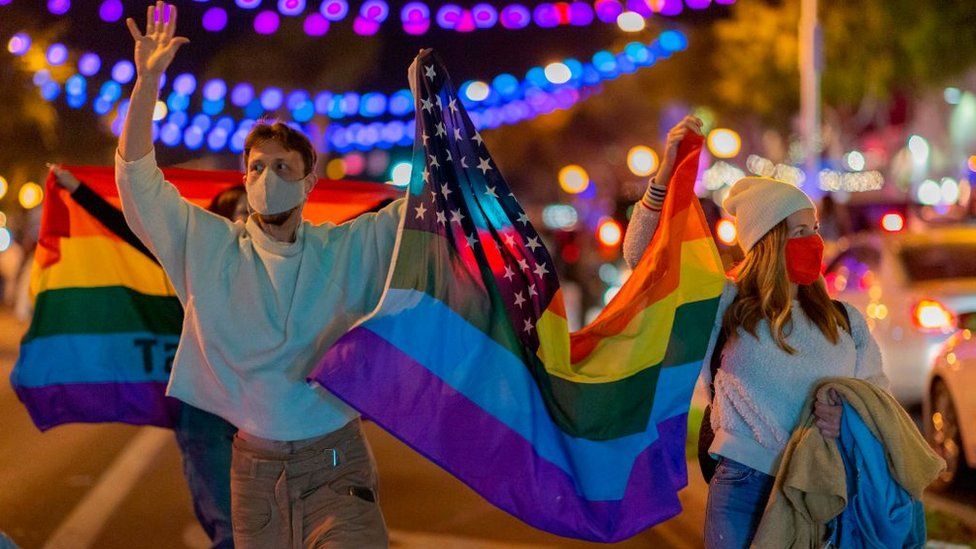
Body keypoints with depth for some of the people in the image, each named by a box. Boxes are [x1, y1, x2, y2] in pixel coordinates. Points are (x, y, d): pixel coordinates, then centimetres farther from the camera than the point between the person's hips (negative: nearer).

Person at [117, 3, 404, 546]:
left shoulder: (350, 249, 2)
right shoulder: (207, 246, 4)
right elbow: (137, 176, 0)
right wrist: (147, 82, -11)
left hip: (337, 465, -1)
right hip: (255, 466, 2)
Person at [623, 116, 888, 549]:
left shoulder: (846, 322, 11)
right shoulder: (724, 306, 4)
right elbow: (641, 255, 1)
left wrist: (851, 418, -16)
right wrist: (667, 170, -6)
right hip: (745, 488, -2)